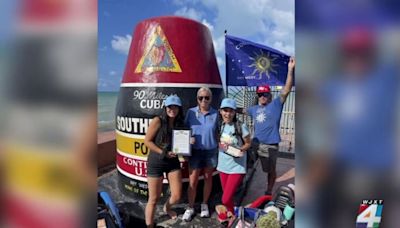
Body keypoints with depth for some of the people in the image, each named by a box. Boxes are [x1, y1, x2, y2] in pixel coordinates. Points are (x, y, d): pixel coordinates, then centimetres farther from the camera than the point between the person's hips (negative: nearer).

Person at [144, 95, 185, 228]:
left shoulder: (180, 124, 3)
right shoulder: (158, 121, -13)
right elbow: (147, 141, -12)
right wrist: (163, 153, -17)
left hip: (173, 162, 5)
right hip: (156, 163, -4)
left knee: (176, 196, 8)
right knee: (154, 199, 3)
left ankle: (167, 208, 43)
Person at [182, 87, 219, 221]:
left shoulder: (215, 114, -4)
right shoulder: (191, 112, -5)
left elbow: (217, 133, 2)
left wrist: (220, 148, -4)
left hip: (211, 151, 1)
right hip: (195, 151, -1)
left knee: (208, 178, 15)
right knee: (192, 181, 2)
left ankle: (204, 205, 33)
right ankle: (190, 208, 20)